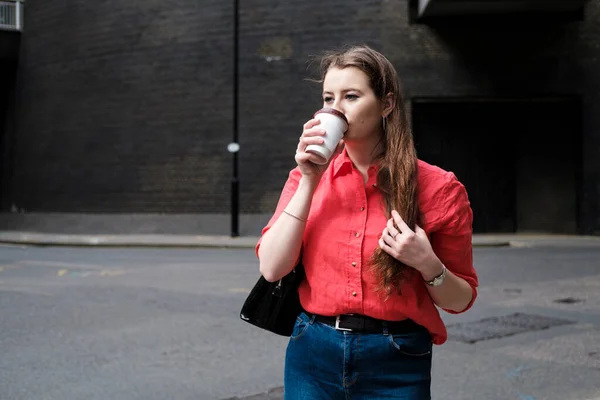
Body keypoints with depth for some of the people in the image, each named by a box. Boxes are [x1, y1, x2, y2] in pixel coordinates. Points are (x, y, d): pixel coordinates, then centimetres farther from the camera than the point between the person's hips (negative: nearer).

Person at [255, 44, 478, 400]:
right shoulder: (307, 175, 2)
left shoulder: (437, 187, -6)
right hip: (313, 354, 2)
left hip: (396, 362, -2)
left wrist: (427, 264, -18)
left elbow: (461, 300, 2)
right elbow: (272, 269, -9)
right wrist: (310, 183, -13)